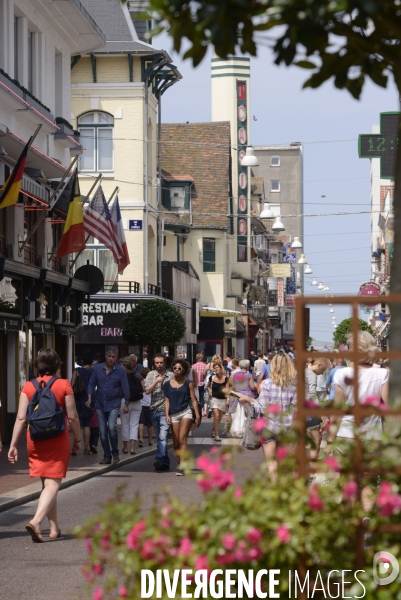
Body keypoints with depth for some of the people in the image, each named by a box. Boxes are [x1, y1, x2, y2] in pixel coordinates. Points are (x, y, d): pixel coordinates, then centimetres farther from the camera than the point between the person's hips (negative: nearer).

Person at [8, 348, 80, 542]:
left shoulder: (28, 387, 0)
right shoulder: (64, 385, -6)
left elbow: (21, 418, -4)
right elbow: (72, 417, -5)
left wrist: (13, 444, -1)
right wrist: (77, 439, 8)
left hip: (35, 441, 4)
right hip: (57, 441, -4)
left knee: (46, 484, 16)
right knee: (52, 484, -5)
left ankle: (54, 528, 21)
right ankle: (36, 521, -26)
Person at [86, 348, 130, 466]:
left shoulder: (120, 371, -3)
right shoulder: (98, 368, 2)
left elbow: (125, 388, 0)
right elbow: (91, 384, 6)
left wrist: (126, 404, 0)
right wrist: (89, 398, -3)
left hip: (113, 404, -3)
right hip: (100, 404, 3)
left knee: (112, 427, -19)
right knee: (102, 431, 4)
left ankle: (115, 453, -1)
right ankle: (106, 456, 14)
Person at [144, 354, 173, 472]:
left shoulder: (171, 375, 2)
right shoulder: (151, 375, 9)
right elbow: (147, 391, 0)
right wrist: (156, 381, -15)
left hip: (165, 410, -4)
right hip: (154, 410, 4)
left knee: (163, 437, -18)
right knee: (159, 438, 11)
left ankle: (159, 461, -25)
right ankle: (165, 462, 19)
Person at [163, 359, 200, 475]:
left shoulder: (188, 384, 5)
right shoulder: (168, 384, 10)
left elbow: (193, 400, 5)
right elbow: (167, 400, 11)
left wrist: (197, 416, 0)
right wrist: (167, 415, 0)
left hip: (186, 412, -3)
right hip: (174, 415, 3)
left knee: (182, 440, -15)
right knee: (176, 444, 2)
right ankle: (181, 462, 18)